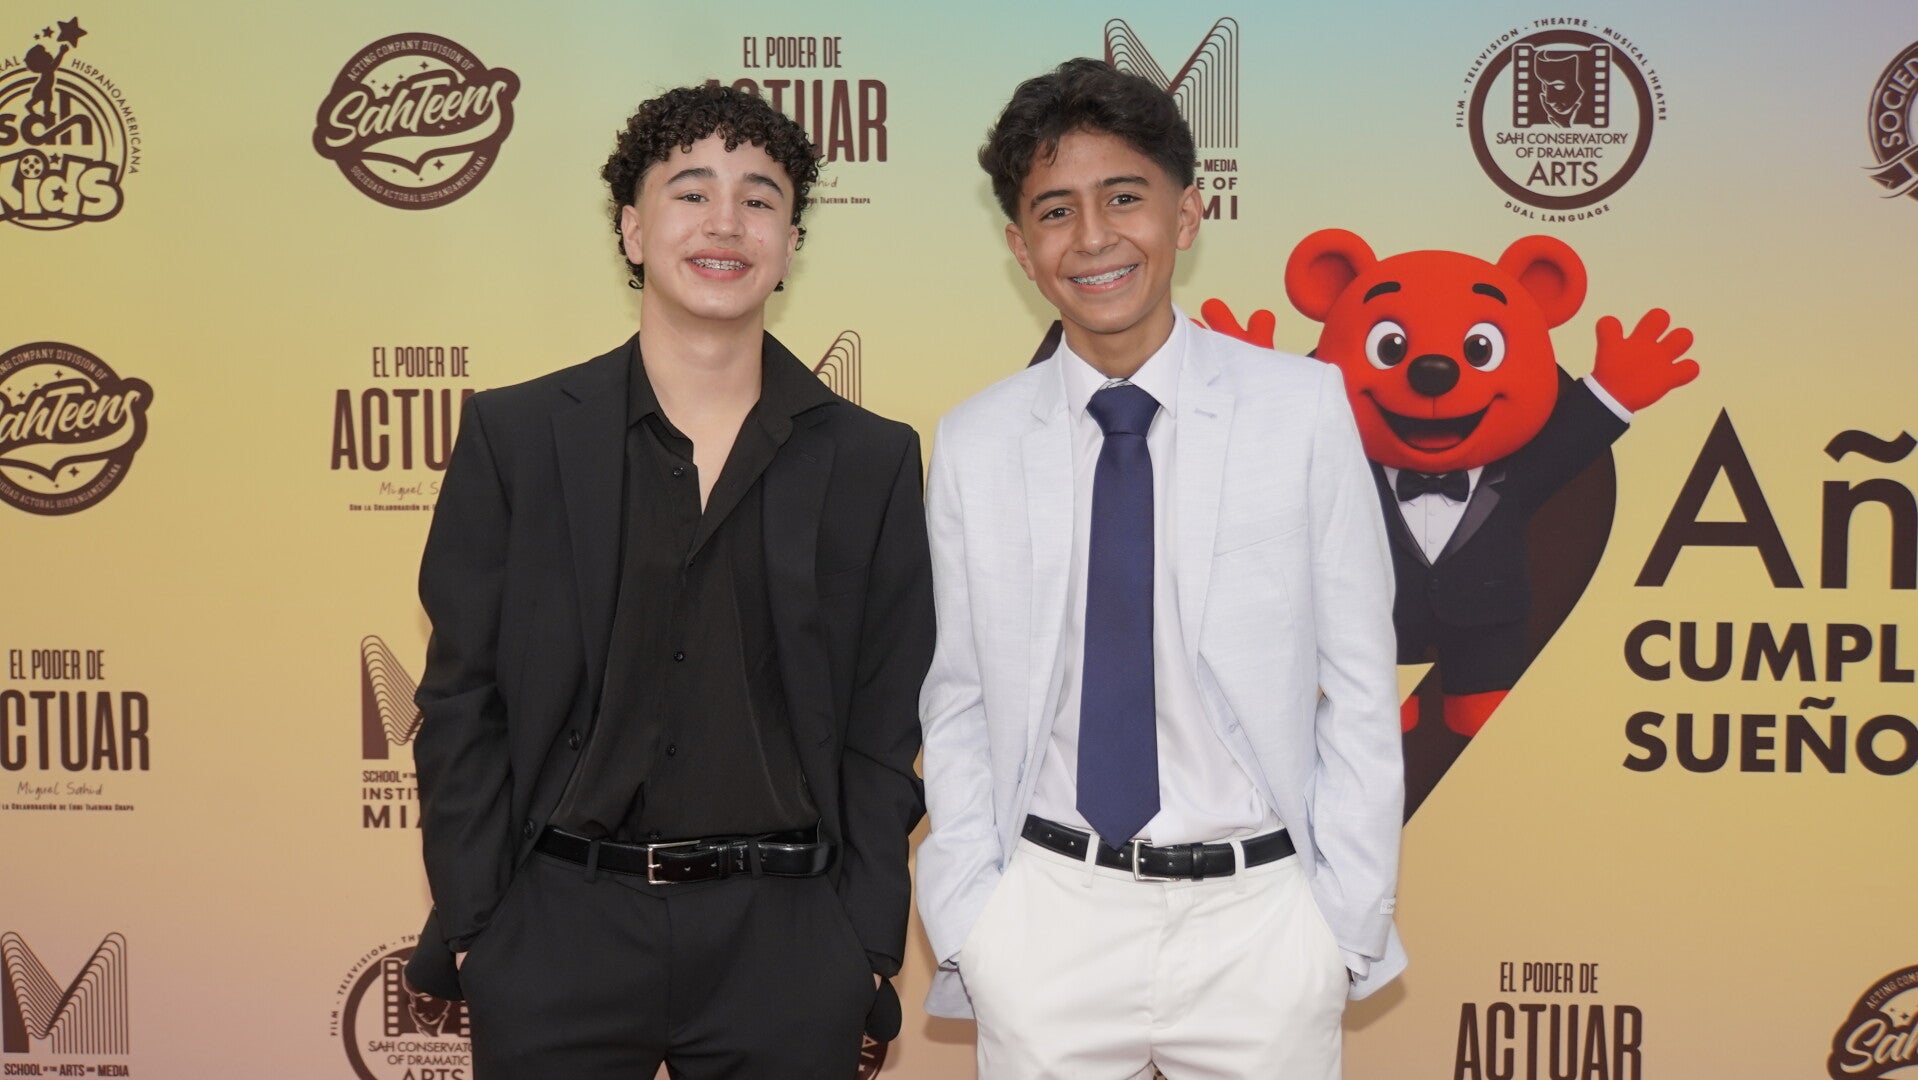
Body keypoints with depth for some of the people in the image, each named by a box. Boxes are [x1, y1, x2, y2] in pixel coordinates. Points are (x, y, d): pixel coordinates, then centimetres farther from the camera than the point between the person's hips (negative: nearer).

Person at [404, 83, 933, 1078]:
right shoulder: (513, 436, 2)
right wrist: (470, 927, -2)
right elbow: (461, 705, 3)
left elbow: (885, 727, 4)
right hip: (560, 932, 0)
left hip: (786, 945, 1)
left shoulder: (871, 461, 4)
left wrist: (868, 949, 0)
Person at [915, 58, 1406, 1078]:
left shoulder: (1303, 408, -5)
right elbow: (956, 708, 5)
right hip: (1046, 917, 1)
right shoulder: (972, 445, 0)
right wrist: (963, 924, 1)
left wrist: (1350, 920, -2)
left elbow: (1360, 688, -2)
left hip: (1257, 917, -1)